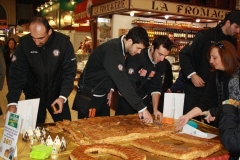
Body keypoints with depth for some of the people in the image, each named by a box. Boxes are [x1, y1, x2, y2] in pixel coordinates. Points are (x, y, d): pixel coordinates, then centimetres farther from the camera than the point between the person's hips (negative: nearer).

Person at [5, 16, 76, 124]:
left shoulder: (63, 42, -17)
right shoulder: (24, 43, -14)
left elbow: (69, 72, -12)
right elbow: (17, 73, -13)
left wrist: (63, 96, -23)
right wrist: (13, 102, -22)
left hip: (57, 95, 0)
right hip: (33, 96, 1)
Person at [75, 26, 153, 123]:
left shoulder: (119, 46, -1)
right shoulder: (113, 51, -29)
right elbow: (123, 82, -35)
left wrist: (110, 88, 1)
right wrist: (142, 108, -35)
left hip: (103, 94, 9)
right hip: (89, 95, -8)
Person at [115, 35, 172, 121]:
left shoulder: (161, 64, -8)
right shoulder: (137, 56, -27)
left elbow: (156, 87, -3)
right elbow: (129, 85, -32)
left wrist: (155, 109, -13)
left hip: (144, 99, 5)